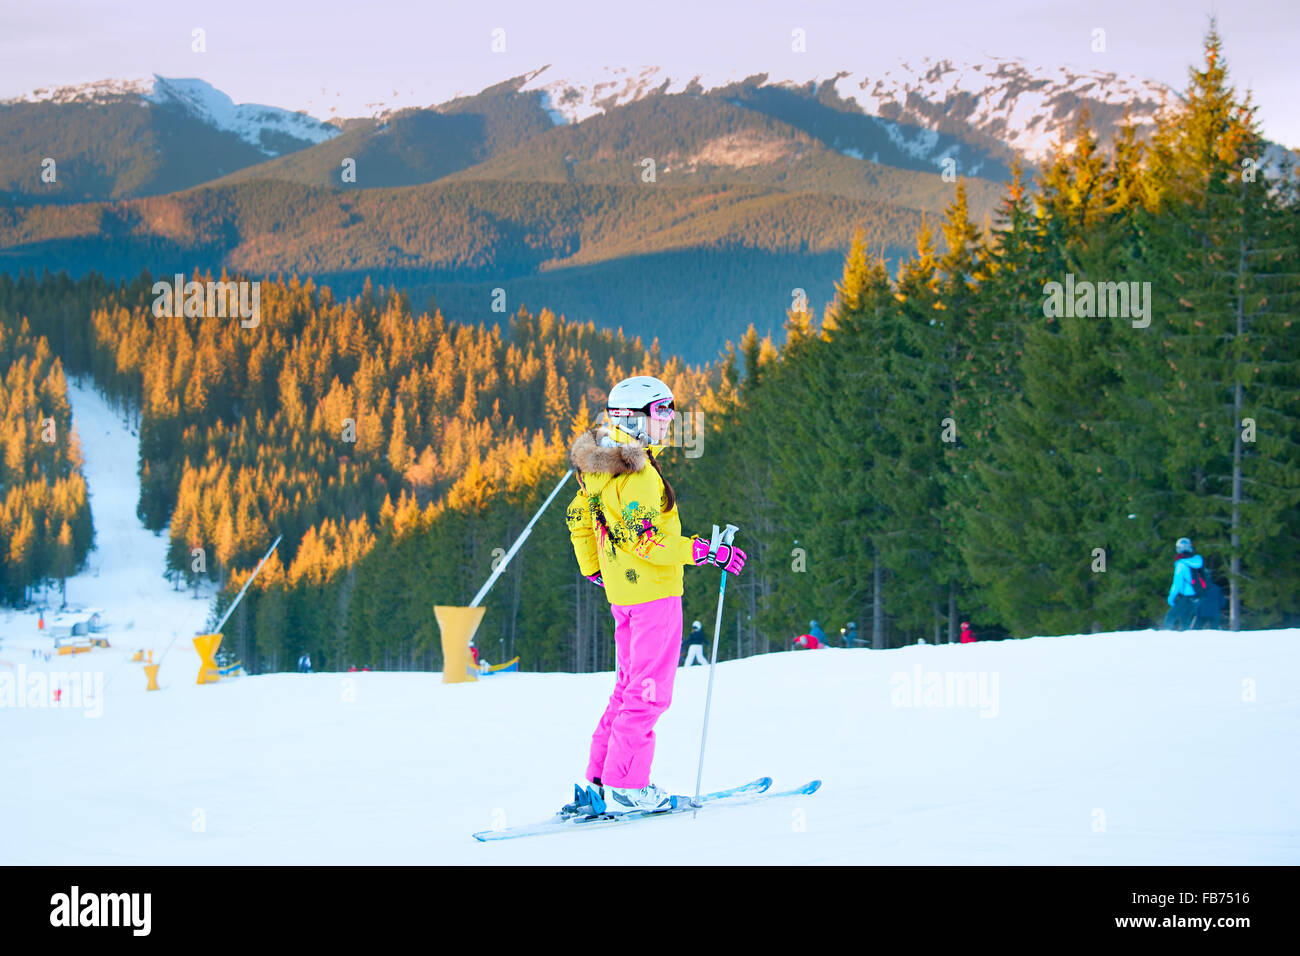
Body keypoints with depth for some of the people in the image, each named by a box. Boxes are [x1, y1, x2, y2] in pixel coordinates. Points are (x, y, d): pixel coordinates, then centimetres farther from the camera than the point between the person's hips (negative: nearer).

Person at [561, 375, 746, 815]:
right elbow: (646, 540, -25)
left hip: (620, 592, 9)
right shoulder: (638, 474, -21)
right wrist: (705, 551, -21)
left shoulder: (599, 468, 9)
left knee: (630, 684, 16)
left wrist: (591, 568, 33)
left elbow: (578, 518, 21)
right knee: (649, 690, -3)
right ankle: (625, 787, -2)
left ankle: (599, 782, 16)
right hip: (652, 591, -9)